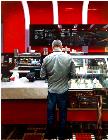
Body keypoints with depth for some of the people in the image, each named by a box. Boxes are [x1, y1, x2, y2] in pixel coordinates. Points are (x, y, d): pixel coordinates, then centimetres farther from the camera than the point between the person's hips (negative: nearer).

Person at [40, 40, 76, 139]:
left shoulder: (46, 59, -11)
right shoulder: (69, 58, -11)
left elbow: (42, 75, -4)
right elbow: (73, 74, -4)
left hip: (51, 90, 0)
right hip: (63, 90, 0)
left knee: (51, 113, 17)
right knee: (63, 113, 15)